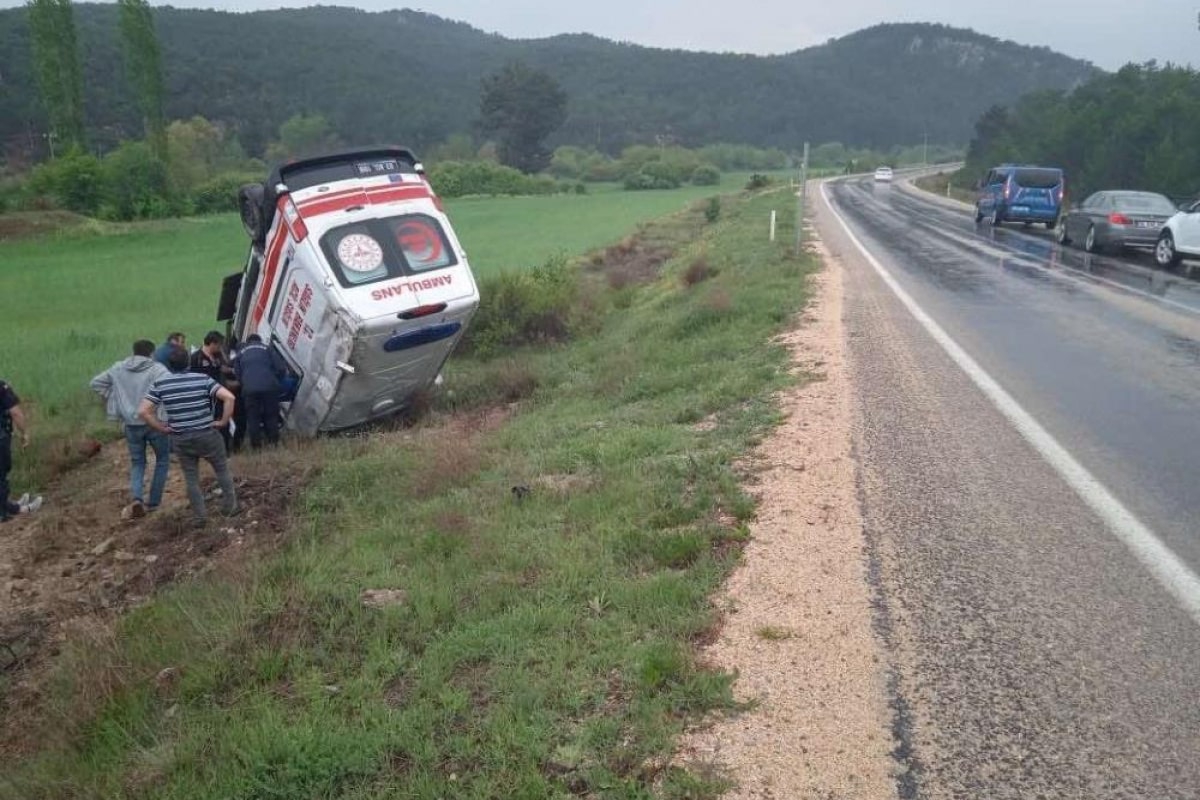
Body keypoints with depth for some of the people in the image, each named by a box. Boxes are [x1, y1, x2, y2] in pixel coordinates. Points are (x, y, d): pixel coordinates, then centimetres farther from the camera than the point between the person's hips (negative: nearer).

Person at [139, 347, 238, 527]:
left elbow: (143, 412, -7)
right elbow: (229, 397, -17)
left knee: (191, 478, 14)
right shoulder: (203, 379, -7)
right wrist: (224, 421, -7)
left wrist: (162, 428, 2)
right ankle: (230, 506, 25)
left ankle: (199, 517, 18)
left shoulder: (159, 384, -2)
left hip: (180, 439, 1)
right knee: (222, 470, 18)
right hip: (207, 435, -1)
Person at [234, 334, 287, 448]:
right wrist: (276, 381, 23)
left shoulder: (241, 353, 22)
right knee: (271, 417, 8)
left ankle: (256, 446, 5)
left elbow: (237, 374, 21)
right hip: (269, 387, -1)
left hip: (250, 390, 1)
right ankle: (273, 443, 9)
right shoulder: (267, 349, 16)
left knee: (253, 419, 6)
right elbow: (281, 368, 8)